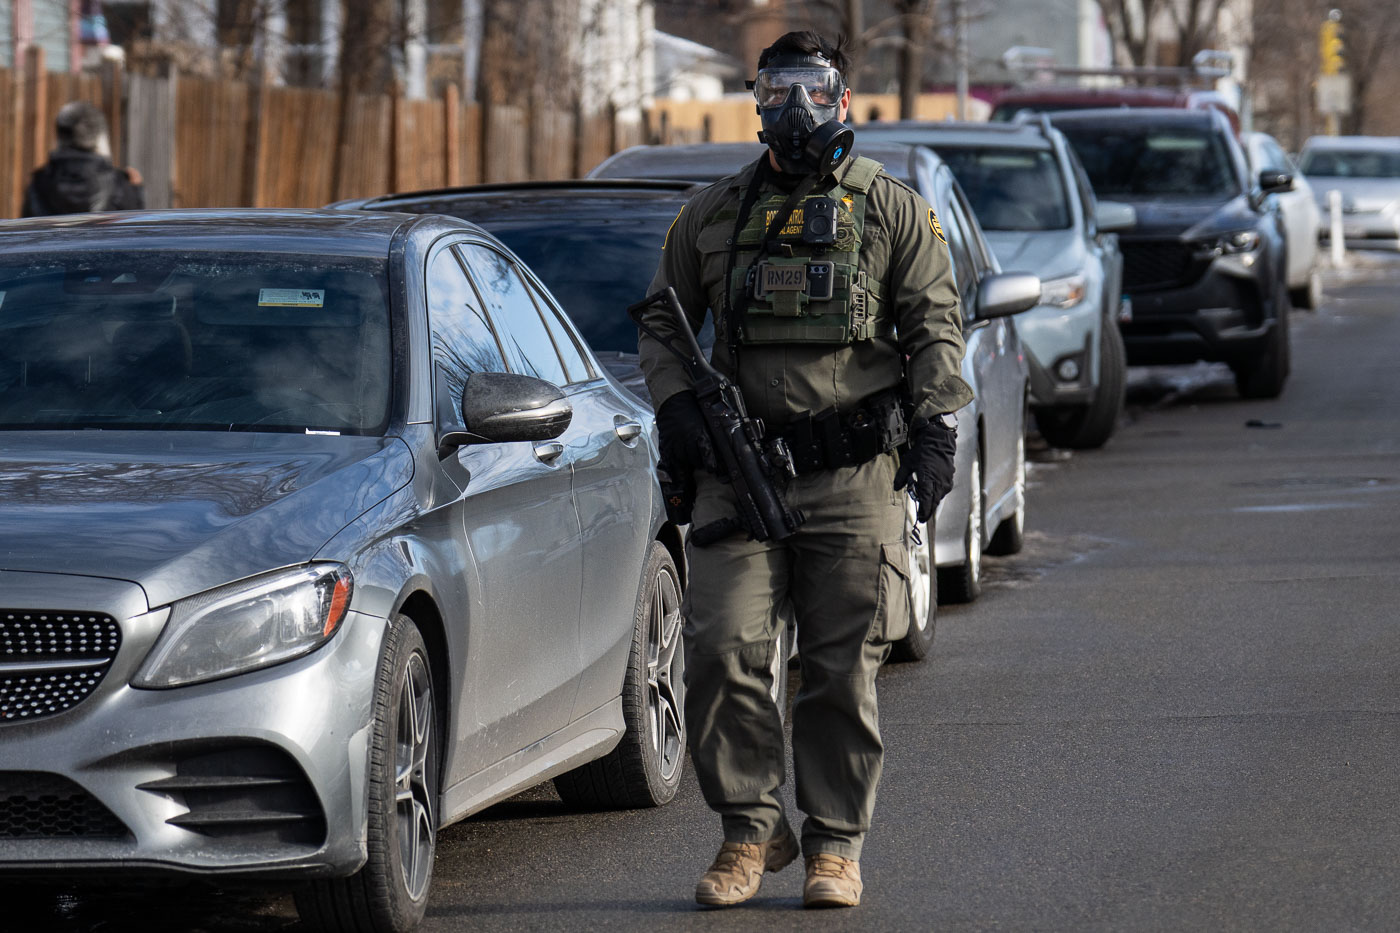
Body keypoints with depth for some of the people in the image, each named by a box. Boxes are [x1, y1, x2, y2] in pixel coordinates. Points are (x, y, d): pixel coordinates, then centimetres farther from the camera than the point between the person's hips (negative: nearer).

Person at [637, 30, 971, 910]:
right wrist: (675, 401, 2)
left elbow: (937, 324, 6)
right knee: (723, 650, -10)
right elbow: (663, 318, 19)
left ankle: (837, 843, 10)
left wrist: (936, 425, -6)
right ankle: (752, 828, 4)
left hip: (856, 474, -2)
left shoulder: (893, 210, 8)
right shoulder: (713, 213, 13)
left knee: (844, 669, -1)